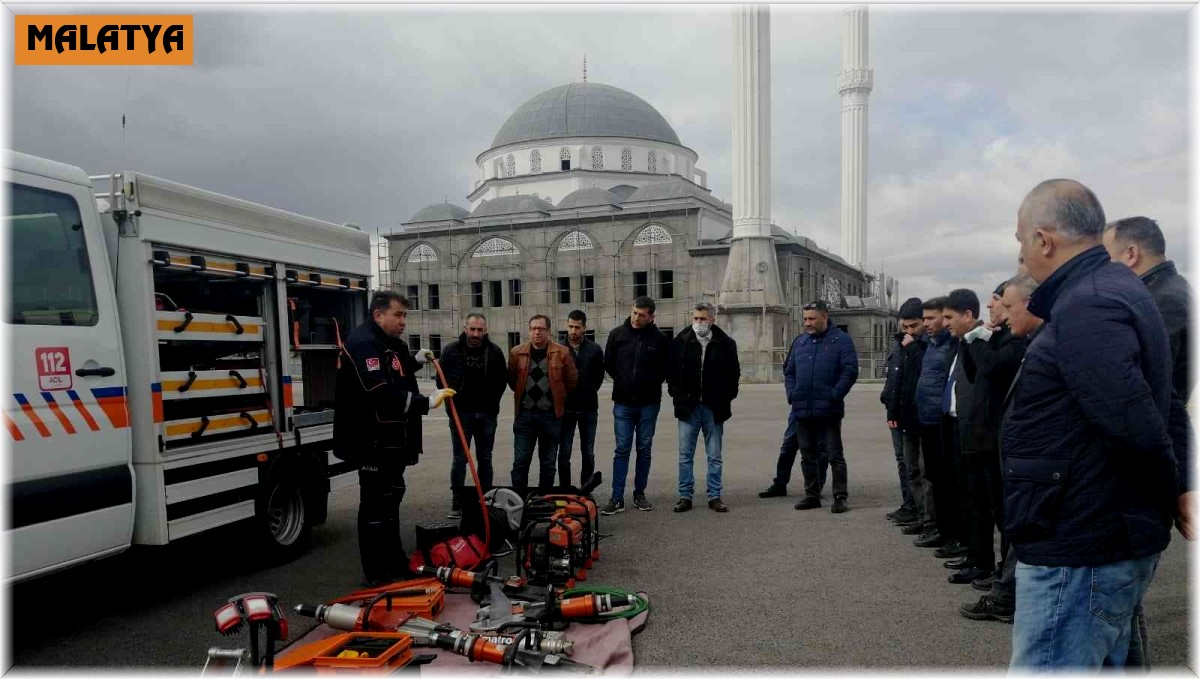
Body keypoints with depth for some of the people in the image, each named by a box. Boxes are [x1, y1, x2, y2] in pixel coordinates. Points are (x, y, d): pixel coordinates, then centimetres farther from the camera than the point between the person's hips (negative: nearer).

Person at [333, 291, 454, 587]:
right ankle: (376, 574, 7)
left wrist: (416, 361, 14)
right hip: (372, 441, -11)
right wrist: (426, 402, -33)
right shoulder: (362, 343, -20)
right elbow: (379, 392, -31)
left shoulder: (392, 344, 14)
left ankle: (395, 564, 30)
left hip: (392, 439, 11)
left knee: (391, 500, 18)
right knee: (376, 506, -3)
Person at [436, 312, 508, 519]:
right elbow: (442, 379, 2)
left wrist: (492, 403, 0)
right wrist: (452, 403, -5)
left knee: (485, 458, 10)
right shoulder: (451, 350, -4)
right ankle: (456, 502, 6)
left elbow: (503, 379, 7)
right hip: (460, 412, -2)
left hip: (486, 414, 2)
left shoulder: (495, 351, -1)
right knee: (460, 458, 1)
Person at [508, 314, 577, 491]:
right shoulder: (517, 352, 1)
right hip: (525, 414, 1)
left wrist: (557, 397, 9)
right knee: (520, 461, 2)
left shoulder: (562, 353, -4)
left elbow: (572, 381, 3)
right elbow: (512, 380, 13)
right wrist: (525, 394, 12)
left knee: (548, 463, 9)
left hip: (551, 414, -1)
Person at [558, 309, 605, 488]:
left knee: (588, 454, 8)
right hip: (566, 408, -1)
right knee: (564, 453, 4)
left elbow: (599, 376, 10)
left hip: (588, 408, 1)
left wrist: (590, 391, 2)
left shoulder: (595, 350, 2)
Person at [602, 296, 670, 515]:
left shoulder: (660, 339, -2)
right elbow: (608, 363, 11)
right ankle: (617, 499, 1)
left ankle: (639, 494, 20)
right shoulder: (617, 334, 1)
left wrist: (652, 382, -1)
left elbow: (666, 368, 7)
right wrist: (622, 381, 7)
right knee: (621, 450, -1)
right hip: (623, 403, 0)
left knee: (644, 450, 9)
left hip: (649, 404, 0)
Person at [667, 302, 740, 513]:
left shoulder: (726, 344, 0)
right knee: (685, 455, 4)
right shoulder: (680, 342, 1)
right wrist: (677, 395, 1)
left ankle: (714, 497, 16)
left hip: (714, 408, 0)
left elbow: (734, 375, 8)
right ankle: (685, 496, 13)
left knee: (714, 456, 8)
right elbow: (671, 372, 9)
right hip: (688, 407, 0)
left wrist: (726, 399, 0)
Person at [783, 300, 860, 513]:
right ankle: (812, 495, 23)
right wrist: (791, 394, 3)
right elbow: (789, 371, 17)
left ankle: (840, 497, 8)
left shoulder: (841, 340, -4)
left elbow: (850, 371, -11)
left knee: (835, 455, 0)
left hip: (828, 410, -6)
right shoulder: (800, 342, 13)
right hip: (802, 410, 6)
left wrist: (835, 395, -16)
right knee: (807, 455, 12)